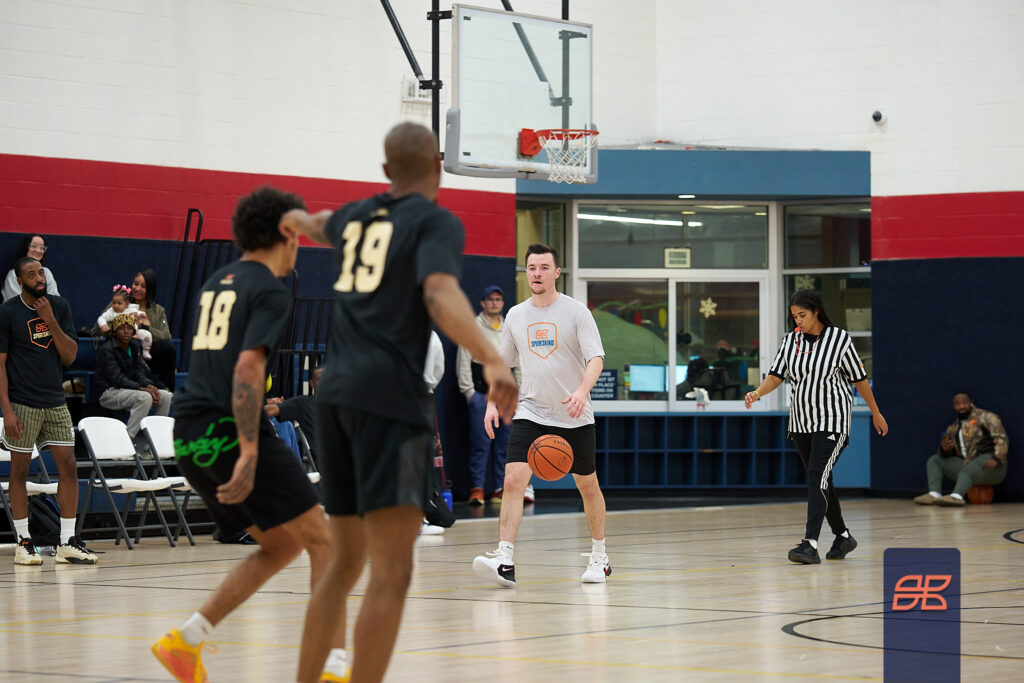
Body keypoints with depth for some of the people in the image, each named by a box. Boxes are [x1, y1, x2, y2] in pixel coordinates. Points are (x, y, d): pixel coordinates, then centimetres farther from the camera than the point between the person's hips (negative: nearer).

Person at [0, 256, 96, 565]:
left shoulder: (59, 306, 6)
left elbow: (70, 356, 2)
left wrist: (51, 321, -11)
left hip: (55, 401, 4)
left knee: (68, 466, 0)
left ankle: (67, 543, 4)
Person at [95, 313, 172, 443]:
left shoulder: (135, 345, 11)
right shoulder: (106, 349, -12)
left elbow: (139, 371, 7)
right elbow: (116, 378, -20)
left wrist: (149, 385, -15)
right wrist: (141, 388, -27)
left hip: (128, 388, 8)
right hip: (109, 392, -8)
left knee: (165, 396, -8)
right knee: (145, 397, -32)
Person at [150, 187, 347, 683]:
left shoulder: (216, 283, 19)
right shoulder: (271, 291, -6)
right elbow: (247, 368, -19)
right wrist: (249, 452, -25)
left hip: (190, 437, 9)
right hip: (231, 433, -9)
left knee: (281, 545, 17)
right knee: (321, 541, -2)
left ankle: (186, 640, 10)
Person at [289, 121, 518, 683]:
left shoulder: (357, 216, 21)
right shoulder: (438, 222, -1)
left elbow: (320, 227, 46)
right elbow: (441, 296, -22)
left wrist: (298, 219, 72)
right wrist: (492, 361, -37)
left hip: (336, 396, 8)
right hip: (390, 395, -8)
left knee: (346, 563, 17)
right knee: (392, 575, -12)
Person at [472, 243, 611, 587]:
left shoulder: (576, 312, -6)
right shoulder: (516, 315, 7)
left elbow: (596, 358, -14)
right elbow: (502, 364, 17)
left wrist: (582, 390, -32)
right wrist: (492, 403, 5)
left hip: (574, 416, -2)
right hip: (530, 412, 2)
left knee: (588, 485, 9)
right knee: (513, 479, -16)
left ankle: (599, 557, 27)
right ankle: (505, 561, -23)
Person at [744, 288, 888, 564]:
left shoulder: (839, 339, -8)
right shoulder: (790, 341, 4)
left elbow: (859, 378, 0)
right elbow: (776, 376, -1)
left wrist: (876, 413, 8)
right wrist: (757, 393, -21)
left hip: (832, 420, -6)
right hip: (801, 422, 6)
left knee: (817, 478, -18)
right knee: (819, 482, 14)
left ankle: (810, 544, -25)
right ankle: (843, 536, 31)